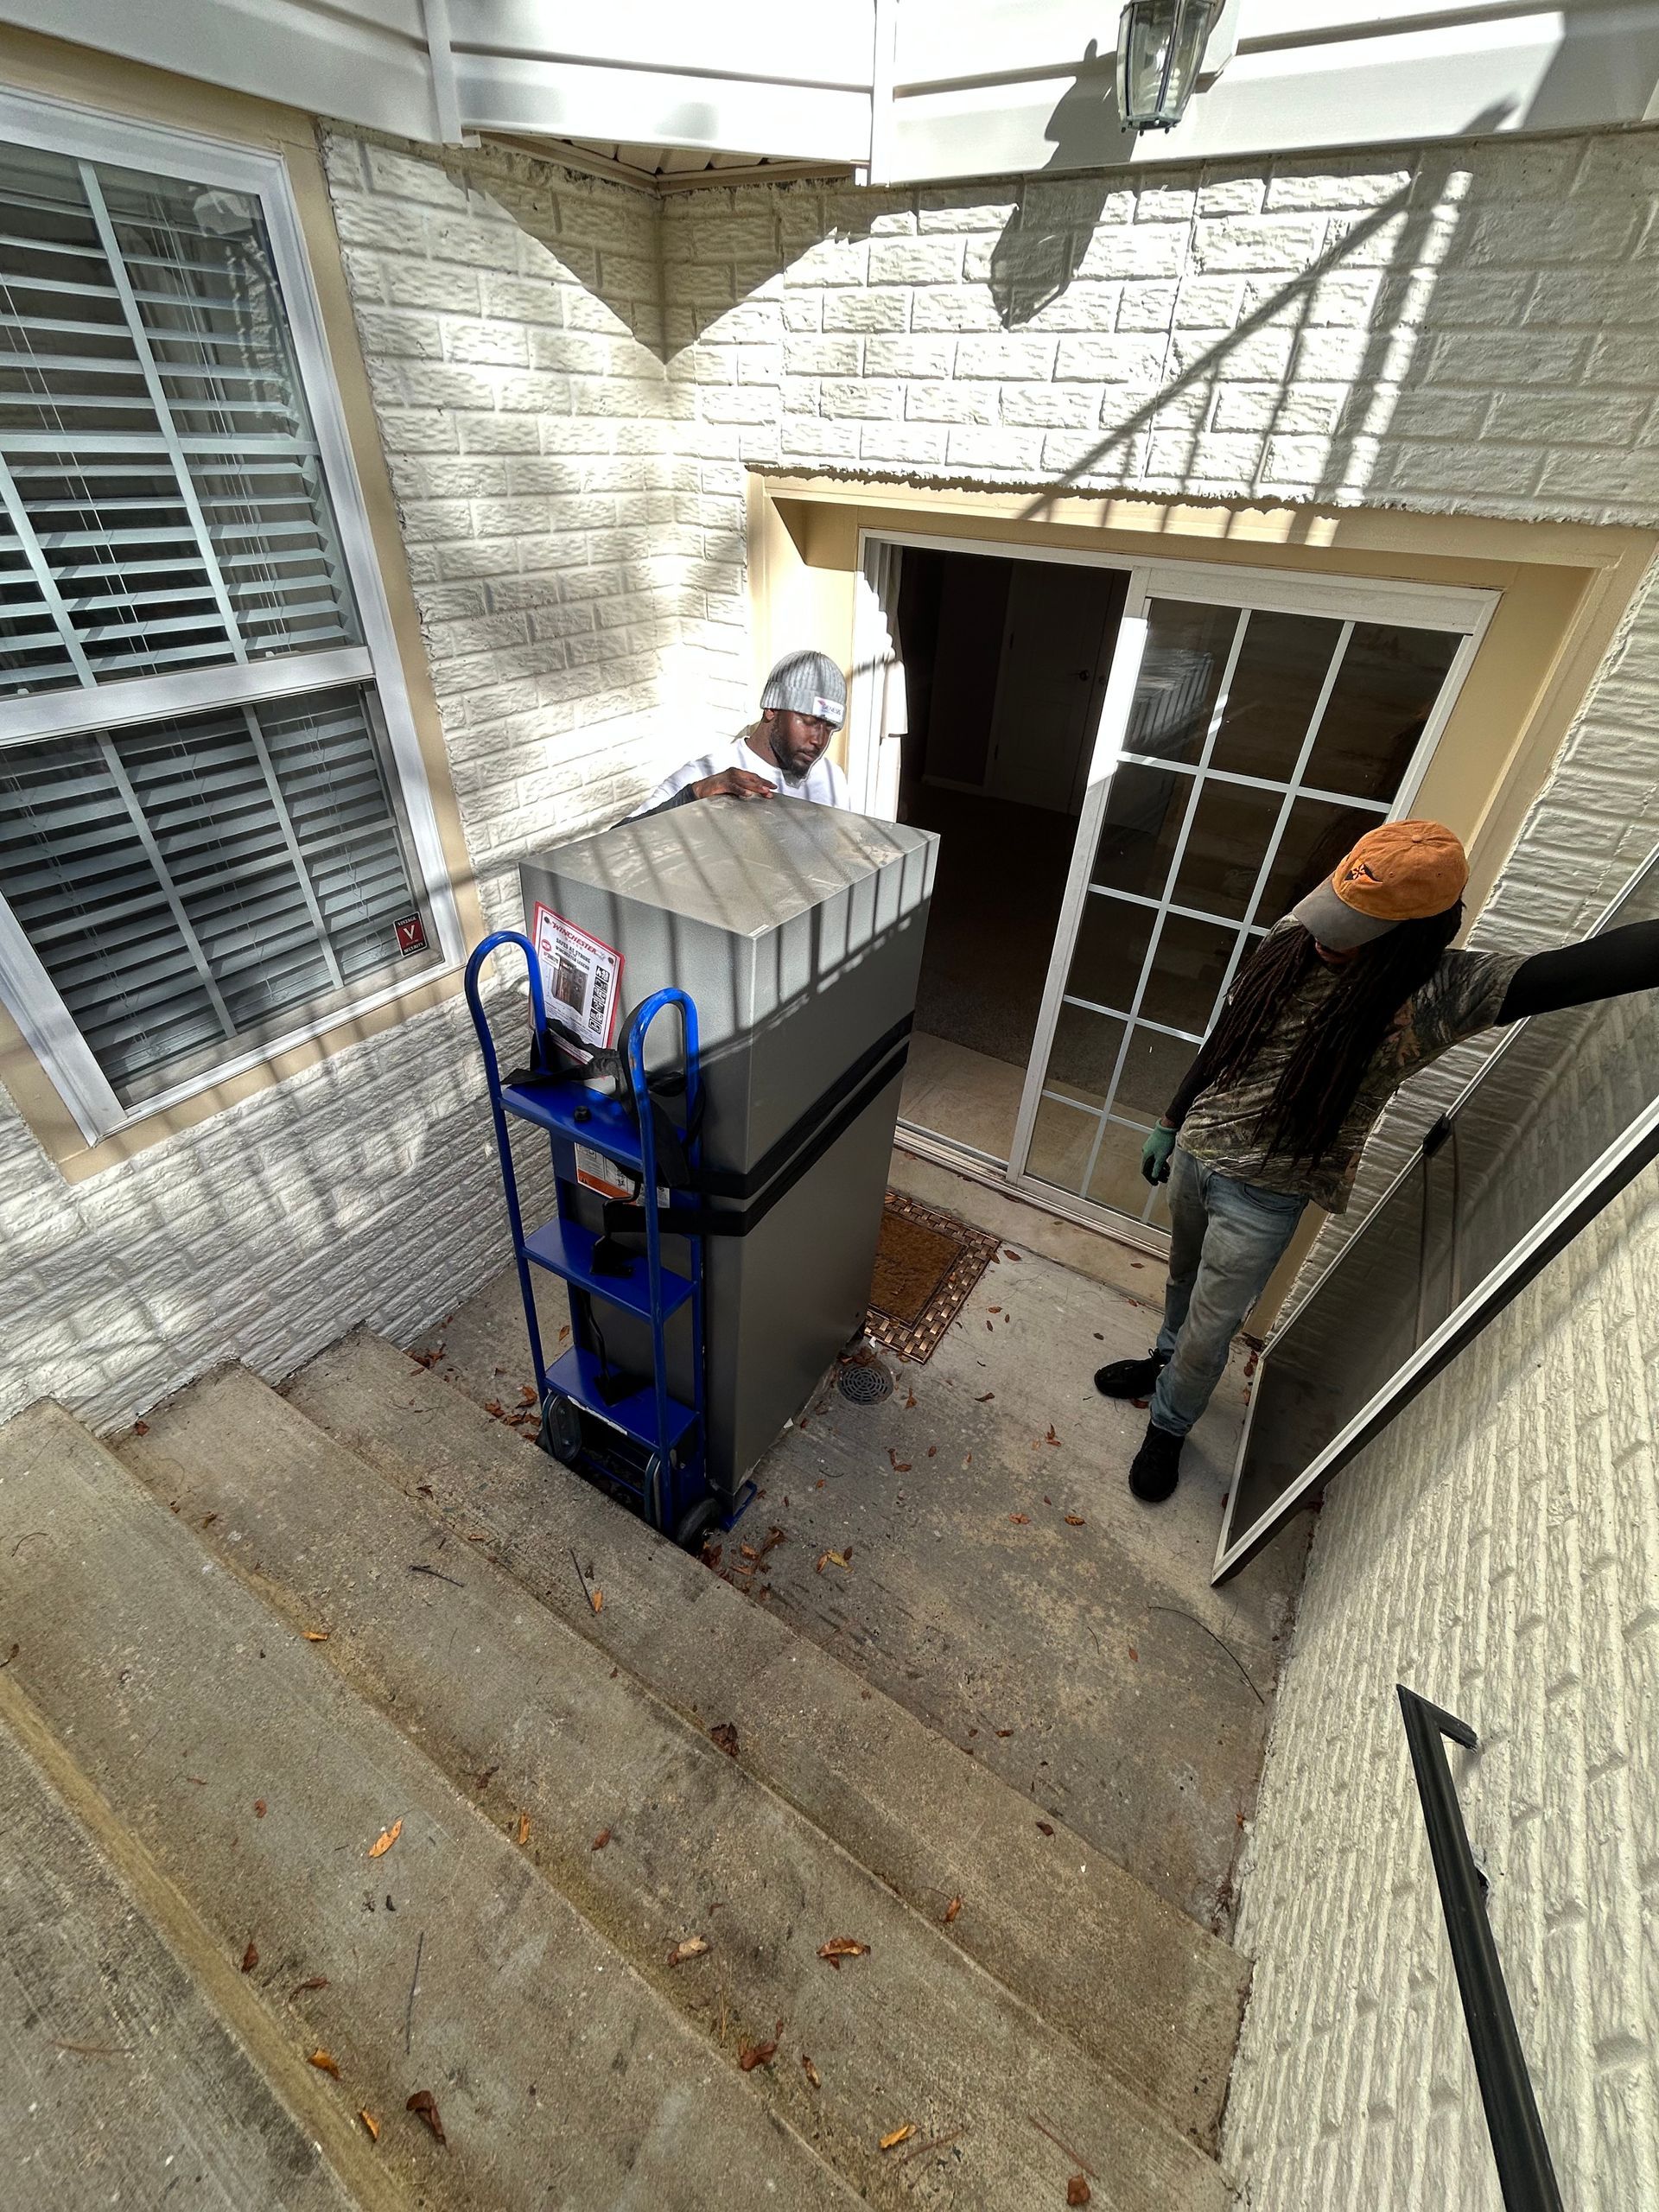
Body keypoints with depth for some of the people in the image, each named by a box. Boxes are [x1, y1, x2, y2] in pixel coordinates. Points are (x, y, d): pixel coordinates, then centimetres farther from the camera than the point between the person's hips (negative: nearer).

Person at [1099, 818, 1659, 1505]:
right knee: (1183, 1280, 27)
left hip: (1265, 1194, -4)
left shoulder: (1439, 992, -20)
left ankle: (1167, 1427, 37)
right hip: (1196, 1148, 5)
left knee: (1209, 1330, 10)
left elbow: (1599, 963, -35)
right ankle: (1164, 1362, 55)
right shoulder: (1293, 936, -6)